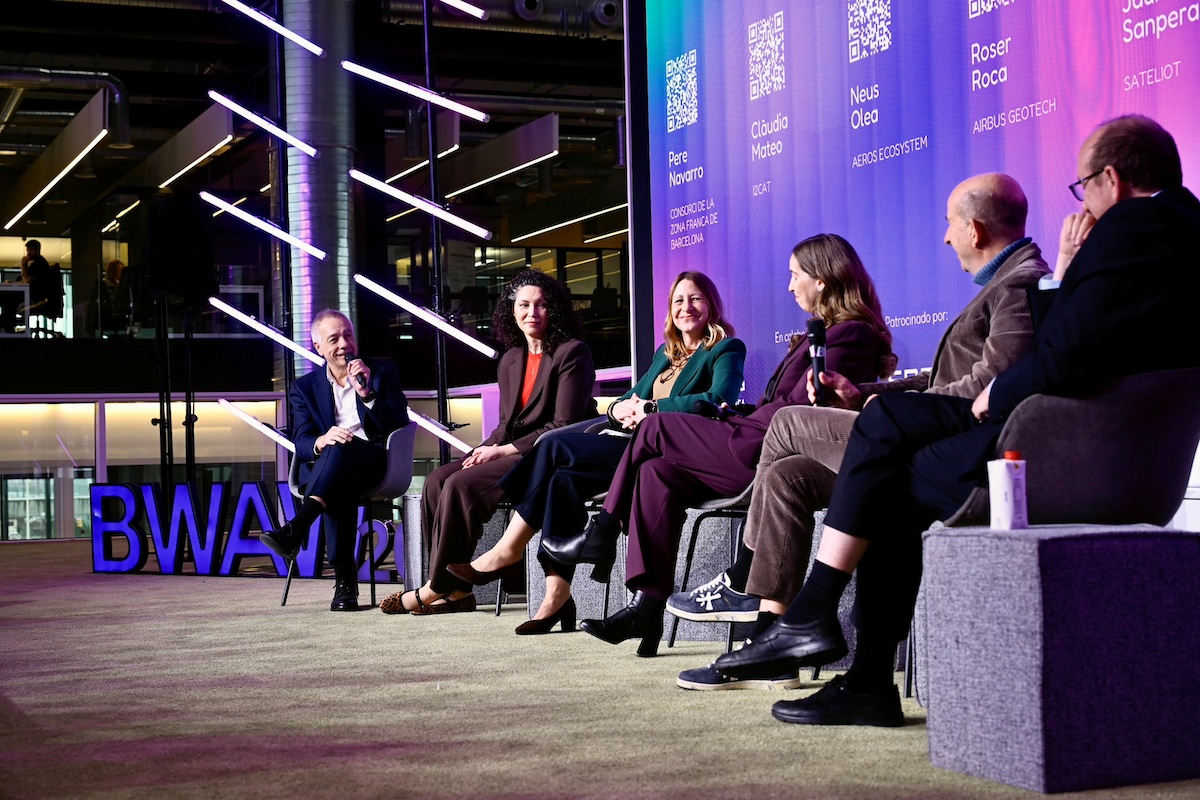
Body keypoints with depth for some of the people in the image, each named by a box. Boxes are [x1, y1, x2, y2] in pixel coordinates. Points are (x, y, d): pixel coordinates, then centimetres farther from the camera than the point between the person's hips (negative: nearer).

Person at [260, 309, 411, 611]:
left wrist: (367, 393, -12)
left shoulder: (383, 372, 14)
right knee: (341, 485, -39)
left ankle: (295, 529, -52)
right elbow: (301, 442, 4)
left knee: (341, 448, -37)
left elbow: (400, 424, 3)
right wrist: (322, 442, -21)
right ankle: (344, 579, -43)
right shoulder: (304, 387, 17)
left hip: (375, 463, -1)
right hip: (324, 468, 1)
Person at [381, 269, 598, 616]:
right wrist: (488, 449, -4)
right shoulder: (510, 360, 16)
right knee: (437, 480, -14)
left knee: (461, 484, -25)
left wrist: (504, 450, -15)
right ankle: (456, 590, -16)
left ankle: (436, 587, -14)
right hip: (511, 453, 8)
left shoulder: (572, 353, -7)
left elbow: (564, 426, -14)